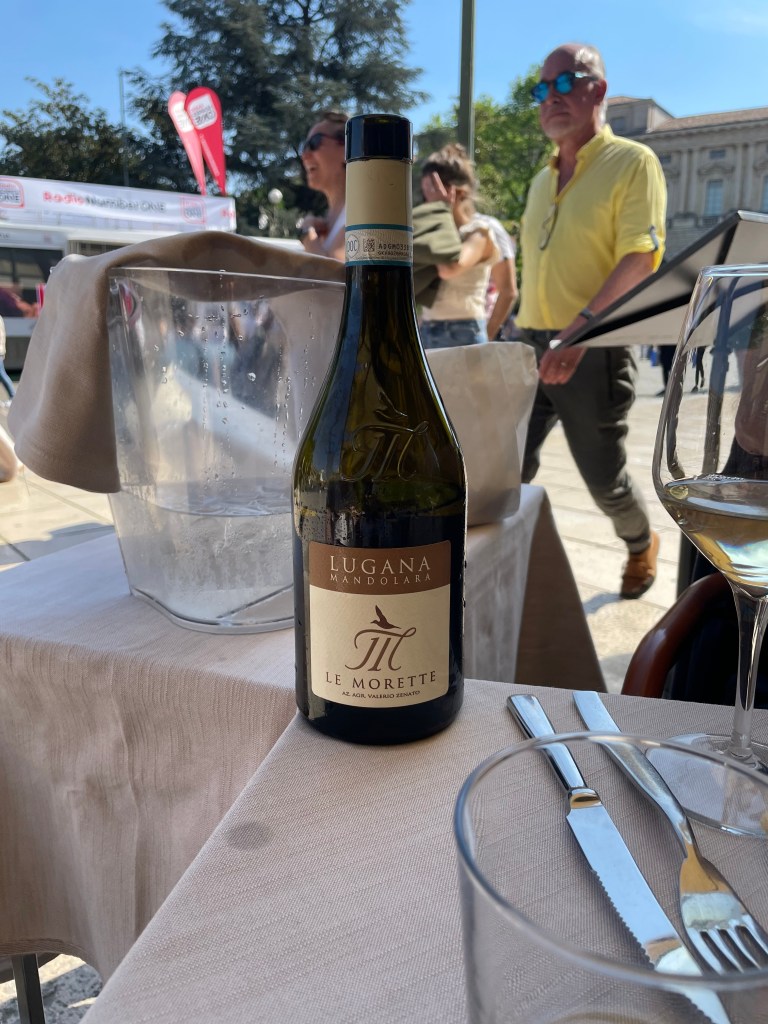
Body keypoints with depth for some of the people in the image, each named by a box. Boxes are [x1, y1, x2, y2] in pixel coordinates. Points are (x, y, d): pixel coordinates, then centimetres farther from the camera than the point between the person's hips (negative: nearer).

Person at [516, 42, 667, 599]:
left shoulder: (632, 163, -4)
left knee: (603, 477, 6)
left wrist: (581, 329, -28)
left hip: (595, 351, -6)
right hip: (531, 347, 6)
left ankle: (642, 544, 34)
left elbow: (641, 257, -16)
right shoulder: (542, 180, 18)